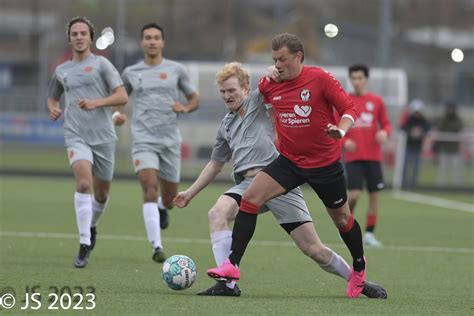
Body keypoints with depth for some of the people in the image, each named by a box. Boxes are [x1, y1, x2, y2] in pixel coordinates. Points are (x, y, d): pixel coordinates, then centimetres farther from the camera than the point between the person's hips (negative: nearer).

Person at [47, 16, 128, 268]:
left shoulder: (101, 64, 2)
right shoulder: (61, 71, 13)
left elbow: (122, 96, -4)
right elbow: (52, 97, 30)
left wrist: (96, 103, -19)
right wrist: (53, 109, 6)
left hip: (104, 136, 0)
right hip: (76, 136, 0)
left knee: (101, 193, 10)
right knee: (83, 183, -24)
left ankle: (92, 226, 44)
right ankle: (84, 246, -23)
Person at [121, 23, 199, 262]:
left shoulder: (176, 70, 6)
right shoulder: (131, 72, 8)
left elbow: (194, 99, 14)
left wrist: (185, 108, -8)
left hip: (170, 141, 1)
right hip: (143, 141, -1)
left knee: (169, 198, 8)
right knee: (150, 188, -20)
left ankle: (162, 207, 48)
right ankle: (157, 247, -22)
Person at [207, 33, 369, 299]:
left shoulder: (320, 79, -14)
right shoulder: (269, 85, -1)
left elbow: (349, 108, -13)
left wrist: (341, 130, -29)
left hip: (325, 162, -4)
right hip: (289, 160, 4)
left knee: (342, 218, 11)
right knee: (251, 197, -16)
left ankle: (359, 268, 39)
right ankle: (232, 265, -17)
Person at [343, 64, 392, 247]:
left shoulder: (376, 101, 5)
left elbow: (386, 124, 10)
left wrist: (385, 132, -13)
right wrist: (344, 141, -12)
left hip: (373, 157, 2)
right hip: (353, 157, -2)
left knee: (374, 194, 2)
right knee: (354, 195, -13)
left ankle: (369, 234, 12)